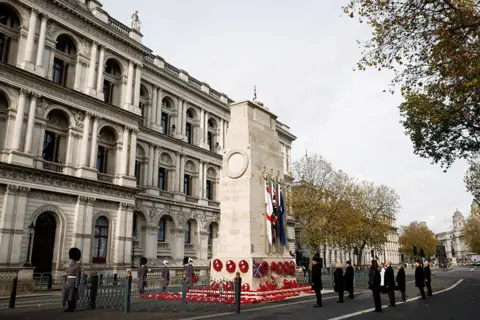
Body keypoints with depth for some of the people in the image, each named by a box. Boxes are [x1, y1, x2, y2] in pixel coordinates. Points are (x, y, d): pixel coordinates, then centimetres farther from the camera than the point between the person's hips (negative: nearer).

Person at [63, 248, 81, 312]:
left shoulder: (77, 266, -10)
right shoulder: (70, 266, 15)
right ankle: (69, 307, 18)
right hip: (68, 284, 8)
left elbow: (78, 277, -13)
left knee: (72, 297, -4)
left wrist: (76, 286, -17)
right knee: (68, 296, 9)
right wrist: (66, 284, 17)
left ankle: (72, 308, 4)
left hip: (73, 285, -8)